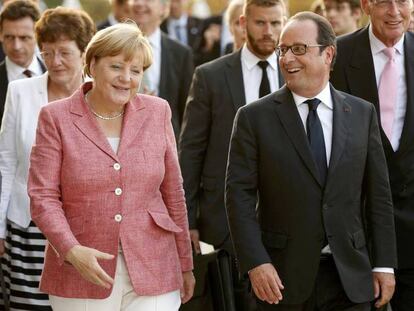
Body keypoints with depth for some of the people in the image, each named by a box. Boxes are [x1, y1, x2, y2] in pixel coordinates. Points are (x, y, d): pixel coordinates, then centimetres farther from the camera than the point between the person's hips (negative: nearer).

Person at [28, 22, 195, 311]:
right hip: (81, 276, -1)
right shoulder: (56, 118, -1)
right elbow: (43, 197, -5)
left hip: (153, 274, 1)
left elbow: (173, 194, 10)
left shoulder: (157, 112, 6)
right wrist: (72, 250, -20)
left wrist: (185, 265, 13)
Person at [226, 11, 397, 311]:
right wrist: (255, 263, -14)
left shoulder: (362, 114, 7)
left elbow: (378, 194, 7)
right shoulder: (254, 117, -1)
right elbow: (240, 195, -5)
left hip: (350, 276, 2)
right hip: (283, 275, -2)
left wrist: (384, 264, 3)